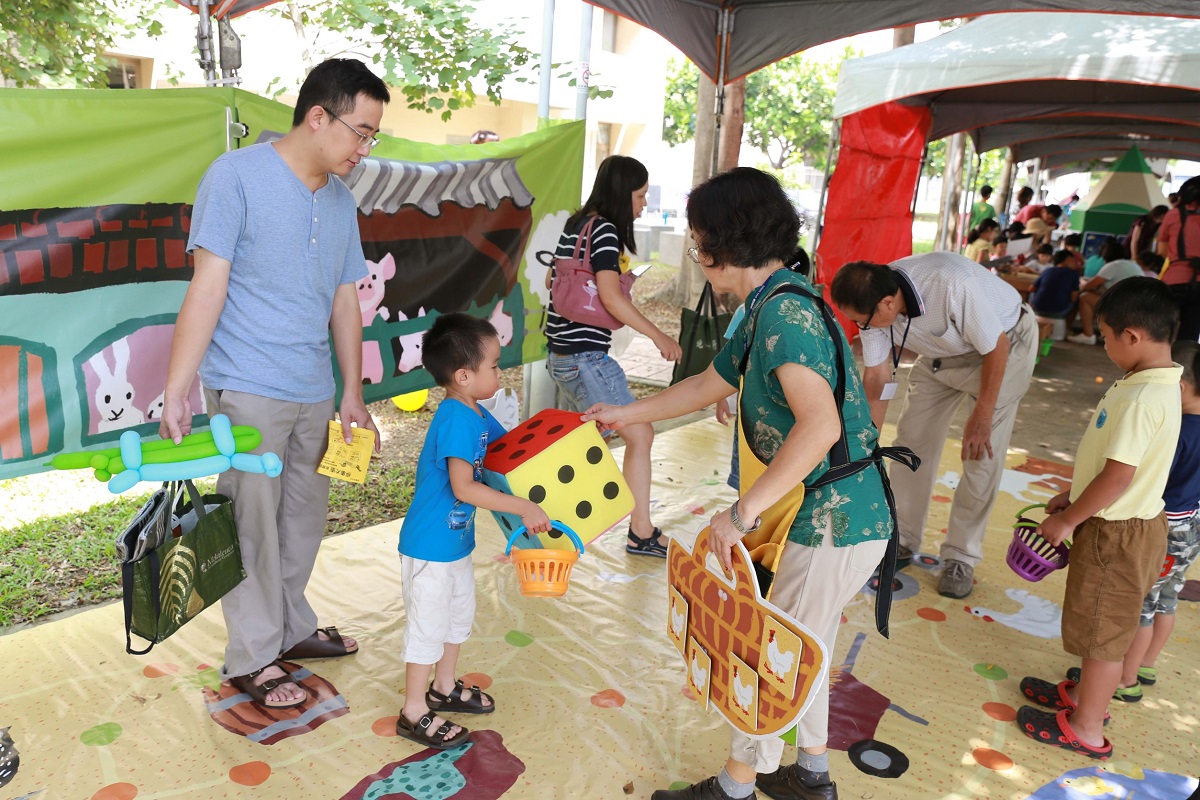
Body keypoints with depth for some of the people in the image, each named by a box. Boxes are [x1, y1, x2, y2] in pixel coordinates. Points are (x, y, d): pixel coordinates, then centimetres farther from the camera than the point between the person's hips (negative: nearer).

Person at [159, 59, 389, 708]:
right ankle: (250, 659, 18)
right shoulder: (235, 177, -9)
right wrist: (175, 393, -16)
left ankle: (290, 629, 33)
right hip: (247, 389, -6)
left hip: (314, 392, 6)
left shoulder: (341, 199, 10)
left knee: (304, 520, 15)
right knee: (255, 526, 2)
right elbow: (207, 288, -13)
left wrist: (353, 397, 14)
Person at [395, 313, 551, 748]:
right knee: (429, 624, 5)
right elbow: (463, 487, -32)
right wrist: (523, 508, -30)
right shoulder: (455, 419, -27)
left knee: (459, 612, 23)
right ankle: (414, 713, 23)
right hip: (430, 544, -10)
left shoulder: (477, 414, 3)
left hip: (457, 539, 10)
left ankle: (444, 688, 43)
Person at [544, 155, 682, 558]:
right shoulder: (605, 230, -15)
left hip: (562, 353, 10)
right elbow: (611, 297, -24)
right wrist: (658, 336, -19)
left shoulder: (576, 223, 13)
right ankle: (641, 533, 4)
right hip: (585, 357, -10)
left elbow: (553, 278, 24)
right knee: (640, 435, -2)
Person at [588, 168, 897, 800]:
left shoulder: (785, 310, -23)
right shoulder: (766, 309, 10)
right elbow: (710, 384, 23)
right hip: (833, 513, 10)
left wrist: (743, 512, -32)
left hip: (836, 522, -10)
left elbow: (820, 425, -36)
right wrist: (624, 414, 29)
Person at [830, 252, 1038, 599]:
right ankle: (903, 539, 18)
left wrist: (981, 417, -18)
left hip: (1004, 345, -5)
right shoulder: (873, 301, -22)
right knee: (912, 439, 3)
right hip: (941, 355, 5)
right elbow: (876, 375, -12)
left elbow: (996, 347, -25)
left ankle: (961, 557, 8)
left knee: (982, 455, -7)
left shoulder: (953, 284, -41)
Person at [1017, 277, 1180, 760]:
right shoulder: (1155, 384, 4)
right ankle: (1084, 693, 45)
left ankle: (1086, 729, 24)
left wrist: (1068, 520, -16)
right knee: (1099, 625, 25)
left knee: (1102, 630, 7)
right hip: (1119, 525, 9)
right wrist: (1071, 495, 15)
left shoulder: (1143, 399, -28)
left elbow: (1118, 476, -27)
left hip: (1118, 533, -9)